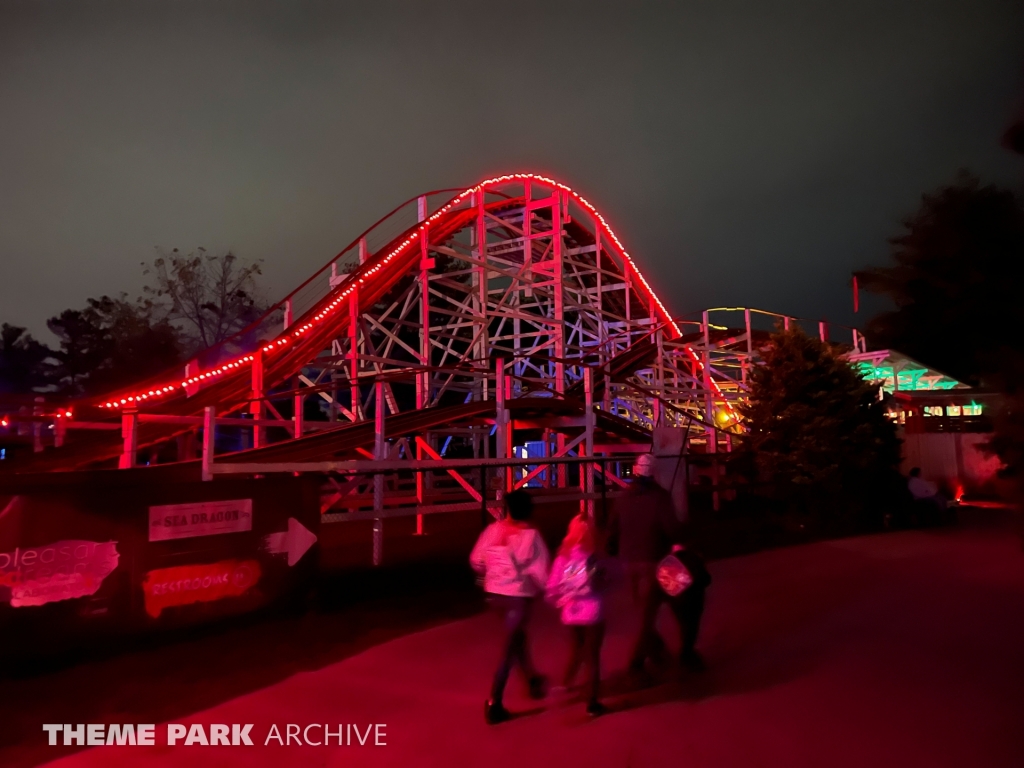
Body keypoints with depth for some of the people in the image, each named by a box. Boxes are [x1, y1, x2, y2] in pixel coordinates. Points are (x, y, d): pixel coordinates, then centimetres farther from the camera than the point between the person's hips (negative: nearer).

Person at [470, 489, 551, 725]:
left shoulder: (493, 530, -3)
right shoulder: (530, 534, -15)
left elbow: (476, 561, 2)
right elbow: (539, 568, -18)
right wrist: (546, 588, 0)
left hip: (494, 592, 6)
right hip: (519, 595, -5)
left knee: (517, 635, 27)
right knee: (509, 648, 6)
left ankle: (532, 679, 44)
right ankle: (494, 704, 7)